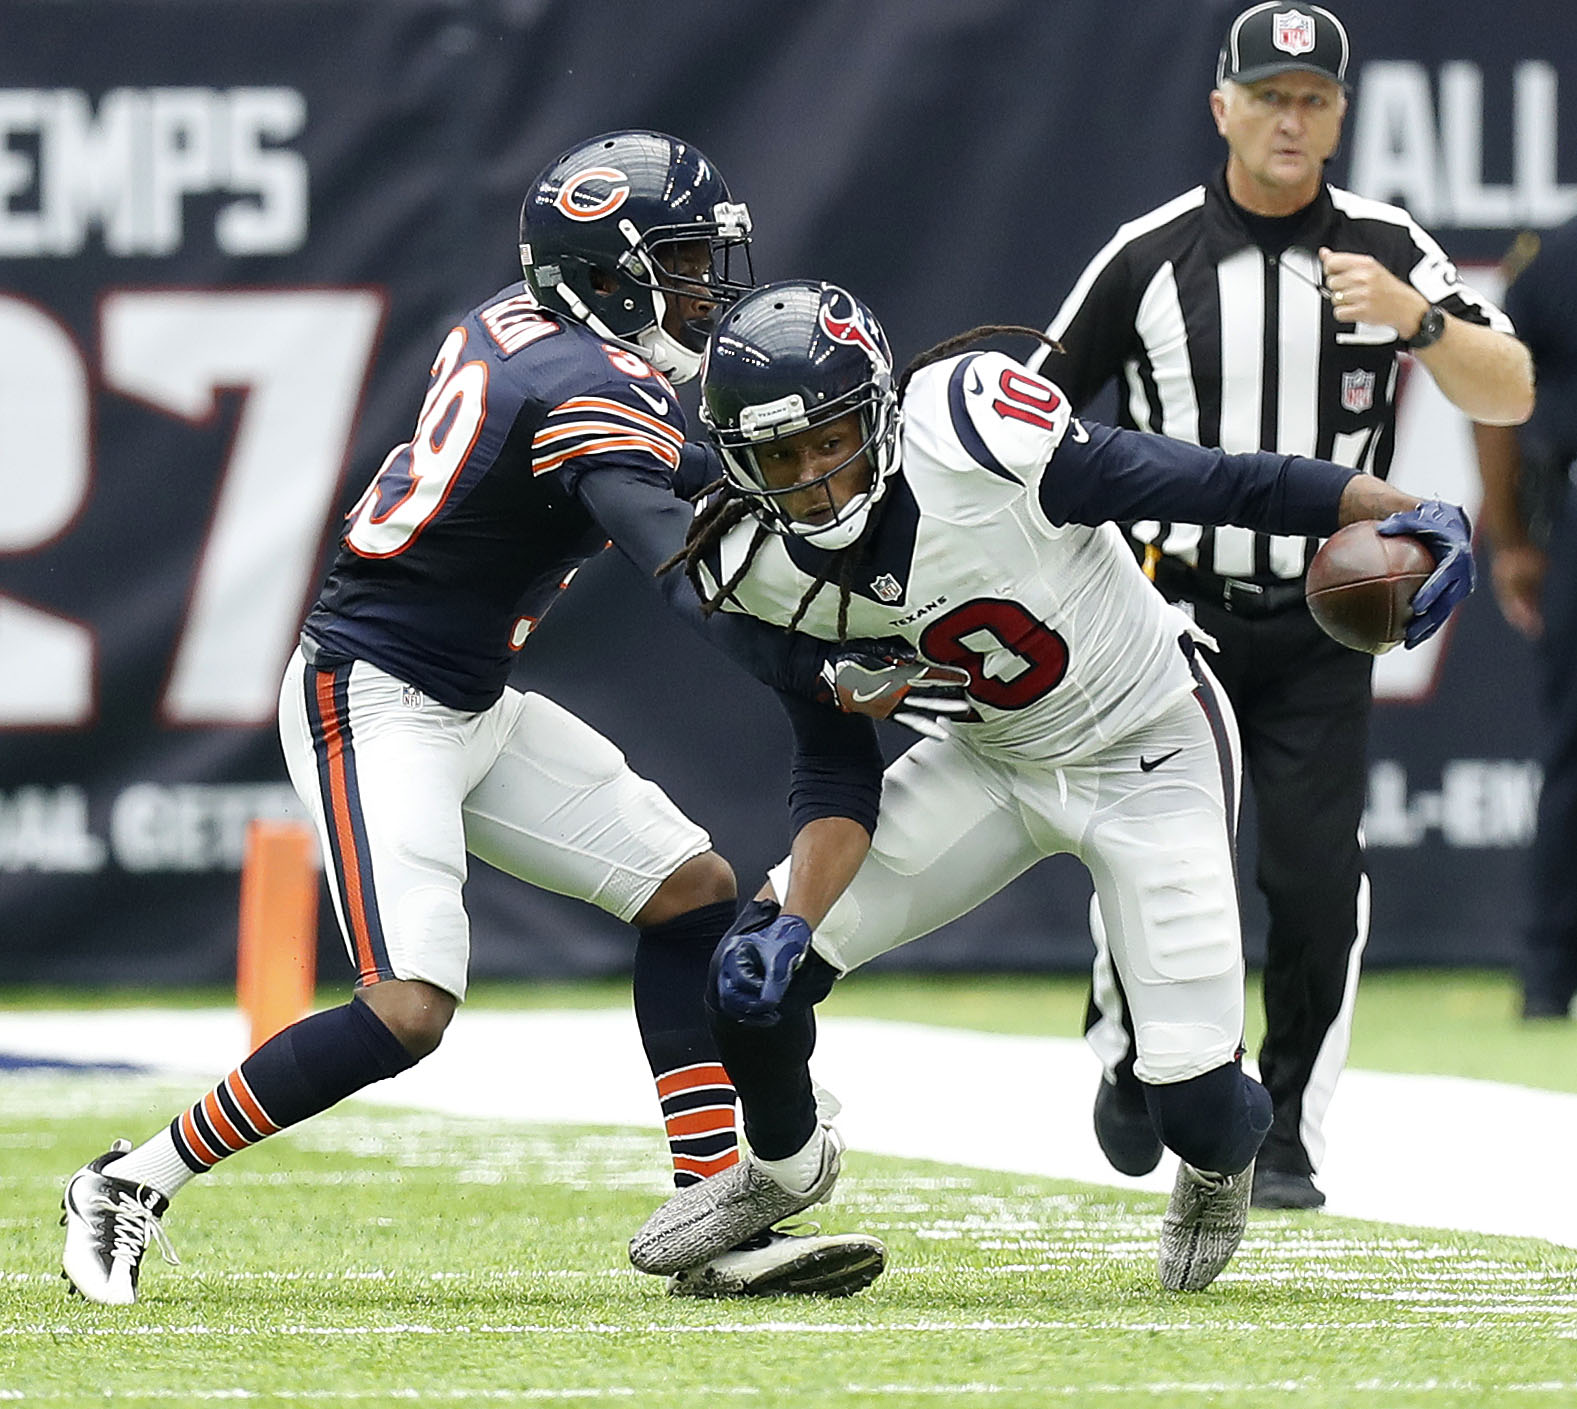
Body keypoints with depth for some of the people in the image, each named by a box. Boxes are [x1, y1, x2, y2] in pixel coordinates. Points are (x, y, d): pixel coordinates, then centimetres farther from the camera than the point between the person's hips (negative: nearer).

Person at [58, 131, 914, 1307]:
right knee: (408, 1012, -20)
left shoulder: (508, 326, 6)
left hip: (471, 708, 11)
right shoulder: (597, 398, -21)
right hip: (372, 702, -11)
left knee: (695, 888, 5)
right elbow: (689, 577, -33)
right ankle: (134, 1186, -4)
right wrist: (825, 673, -41)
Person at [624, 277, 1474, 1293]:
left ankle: (1223, 1161, 29)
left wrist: (1405, 516, -36)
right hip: (993, 760, 5)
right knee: (760, 969, -6)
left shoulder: (977, 444, -32)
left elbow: (1226, 488, -27)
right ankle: (785, 1166, 27)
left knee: (1196, 1104, -11)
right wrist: (795, 922, -20)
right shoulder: (764, 573, -14)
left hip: (1151, 759, -5)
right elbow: (839, 779, -5)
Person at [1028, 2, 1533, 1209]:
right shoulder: (1149, 255, -2)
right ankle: (1133, 1063, 25)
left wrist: (1415, 318, -27)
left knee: (1315, 876, -9)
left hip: (1319, 627, 0)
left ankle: (1287, 1137, 5)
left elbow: (1511, 397, -10)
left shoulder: (1388, 250, -1)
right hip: (1176, 612, 0)